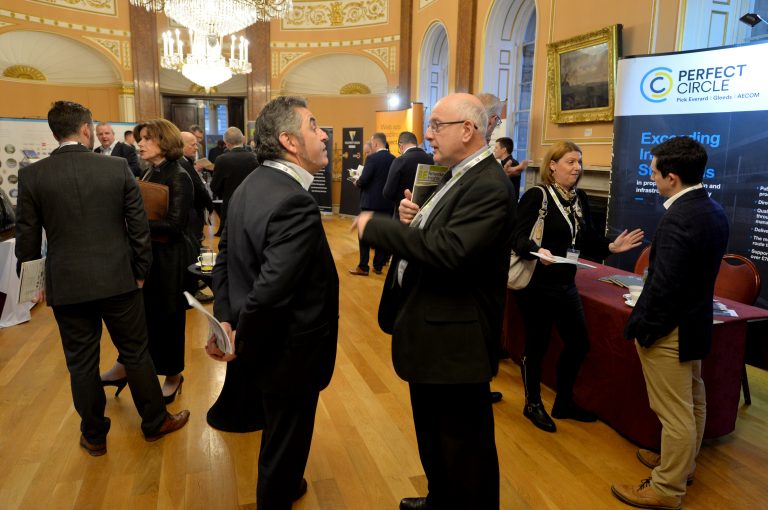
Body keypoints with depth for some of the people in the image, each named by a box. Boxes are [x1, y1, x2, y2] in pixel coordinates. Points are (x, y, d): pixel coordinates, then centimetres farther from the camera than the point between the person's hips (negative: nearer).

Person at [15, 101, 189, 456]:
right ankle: (155, 422, 29)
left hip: (66, 286, 1)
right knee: (136, 353, 14)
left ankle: (94, 436, 29)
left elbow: (27, 237, 0)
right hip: (118, 280, 0)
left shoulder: (32, 175, -6)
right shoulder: (118, 168, -8)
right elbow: (139, 227, -4)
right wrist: (140, 271, 8)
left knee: (81, 364, 13)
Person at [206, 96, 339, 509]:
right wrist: (241, 345, -18)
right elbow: (271, 290, -33)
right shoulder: (296, 204, -29)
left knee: (278, 432, 31)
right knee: (286, 440, 15)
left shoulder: (250, 185, 1)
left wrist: (224, 319, 1)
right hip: (290, 351, -9)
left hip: (266, 345, 9)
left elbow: (225, 257, 5)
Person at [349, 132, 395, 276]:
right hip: (387, 203, 6)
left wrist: (357, 182, 2)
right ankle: (378, 266, 16)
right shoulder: (393, 159, 5)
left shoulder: (372, 158, -14)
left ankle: (363, 267, 5)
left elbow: (364, 180, -18)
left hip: (371, 203, -6)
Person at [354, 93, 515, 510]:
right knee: (433, 436, 27)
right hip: (430, 334, 10)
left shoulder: (489, 186, -21)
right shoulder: (460, 176, 11)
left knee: (464, 445, 9)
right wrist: (411, 221, -7)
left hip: (455, 341, -10)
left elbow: (449, 249, -33)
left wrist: (375, 226, -24)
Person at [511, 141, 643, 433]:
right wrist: (537, 251, -40)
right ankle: (533, 404, 28)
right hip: (536, 284, -7)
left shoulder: (580, 199, 9)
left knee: (578, 343, 12)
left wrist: (611, 247, -6)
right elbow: (519, 238, -21)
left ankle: (564, 402, 33)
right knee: (537, 345, 6)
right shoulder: (536, 196, -13)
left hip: (565, 284, 7)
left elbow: (587, 242, 10)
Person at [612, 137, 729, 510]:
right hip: (696, 321, 10)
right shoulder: (713, 210, 4)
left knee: (675, 413, 4)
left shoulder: (678, 219, -26)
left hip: (669, 329, -10)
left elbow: (663, 286, -26)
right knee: (693, 403, 23)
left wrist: (640, 329, -14)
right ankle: (682, 464, 42)